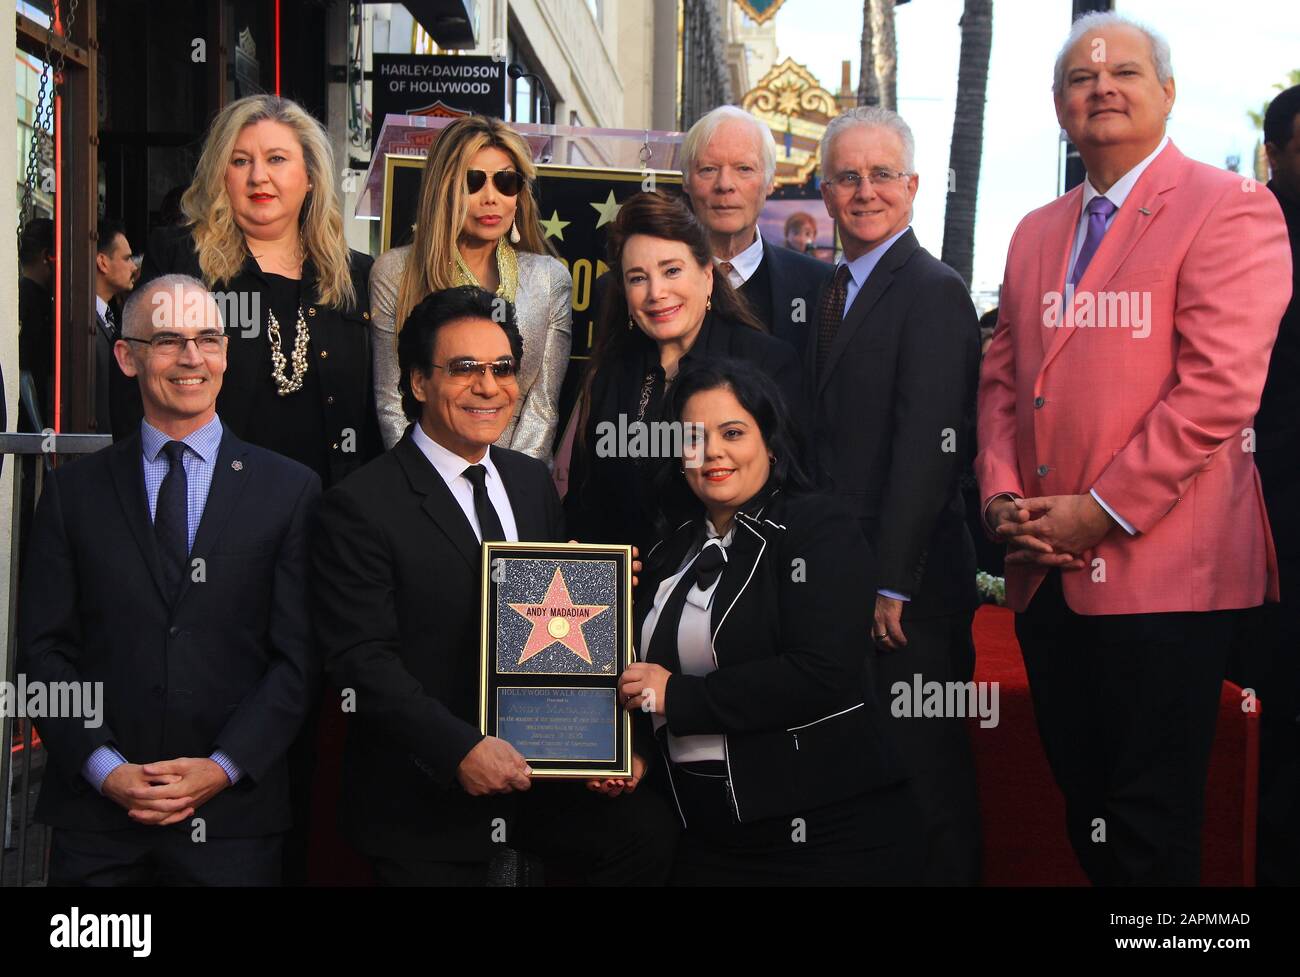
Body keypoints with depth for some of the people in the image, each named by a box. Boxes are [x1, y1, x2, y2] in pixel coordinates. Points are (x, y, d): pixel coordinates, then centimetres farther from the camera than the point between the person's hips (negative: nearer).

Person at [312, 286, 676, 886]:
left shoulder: (534, 482, 10)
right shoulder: (361, 507, -12)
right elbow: (362, 659, -17)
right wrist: (460, 749, -25)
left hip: (536, 764, 5)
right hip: (421, 799, -5)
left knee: (648, 835, -11)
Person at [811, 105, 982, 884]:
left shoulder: (933, 292, -11)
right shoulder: (835, 291, 15)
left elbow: (928, 449, -17)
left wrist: (892, 585, -19)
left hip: (911, 589, -8)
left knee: (928, 776, 2)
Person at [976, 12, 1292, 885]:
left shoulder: (1229, 210, -5)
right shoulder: (1036, 233, 18)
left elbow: (1219, 388, -15)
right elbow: (1001, 377, 17)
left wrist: (1104, 511, -16)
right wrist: (1003, 494, 0)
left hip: (1162, 572, -6)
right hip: (1048, 574, 7)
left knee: (1152, 823, 0)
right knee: (1084, 809, 14)